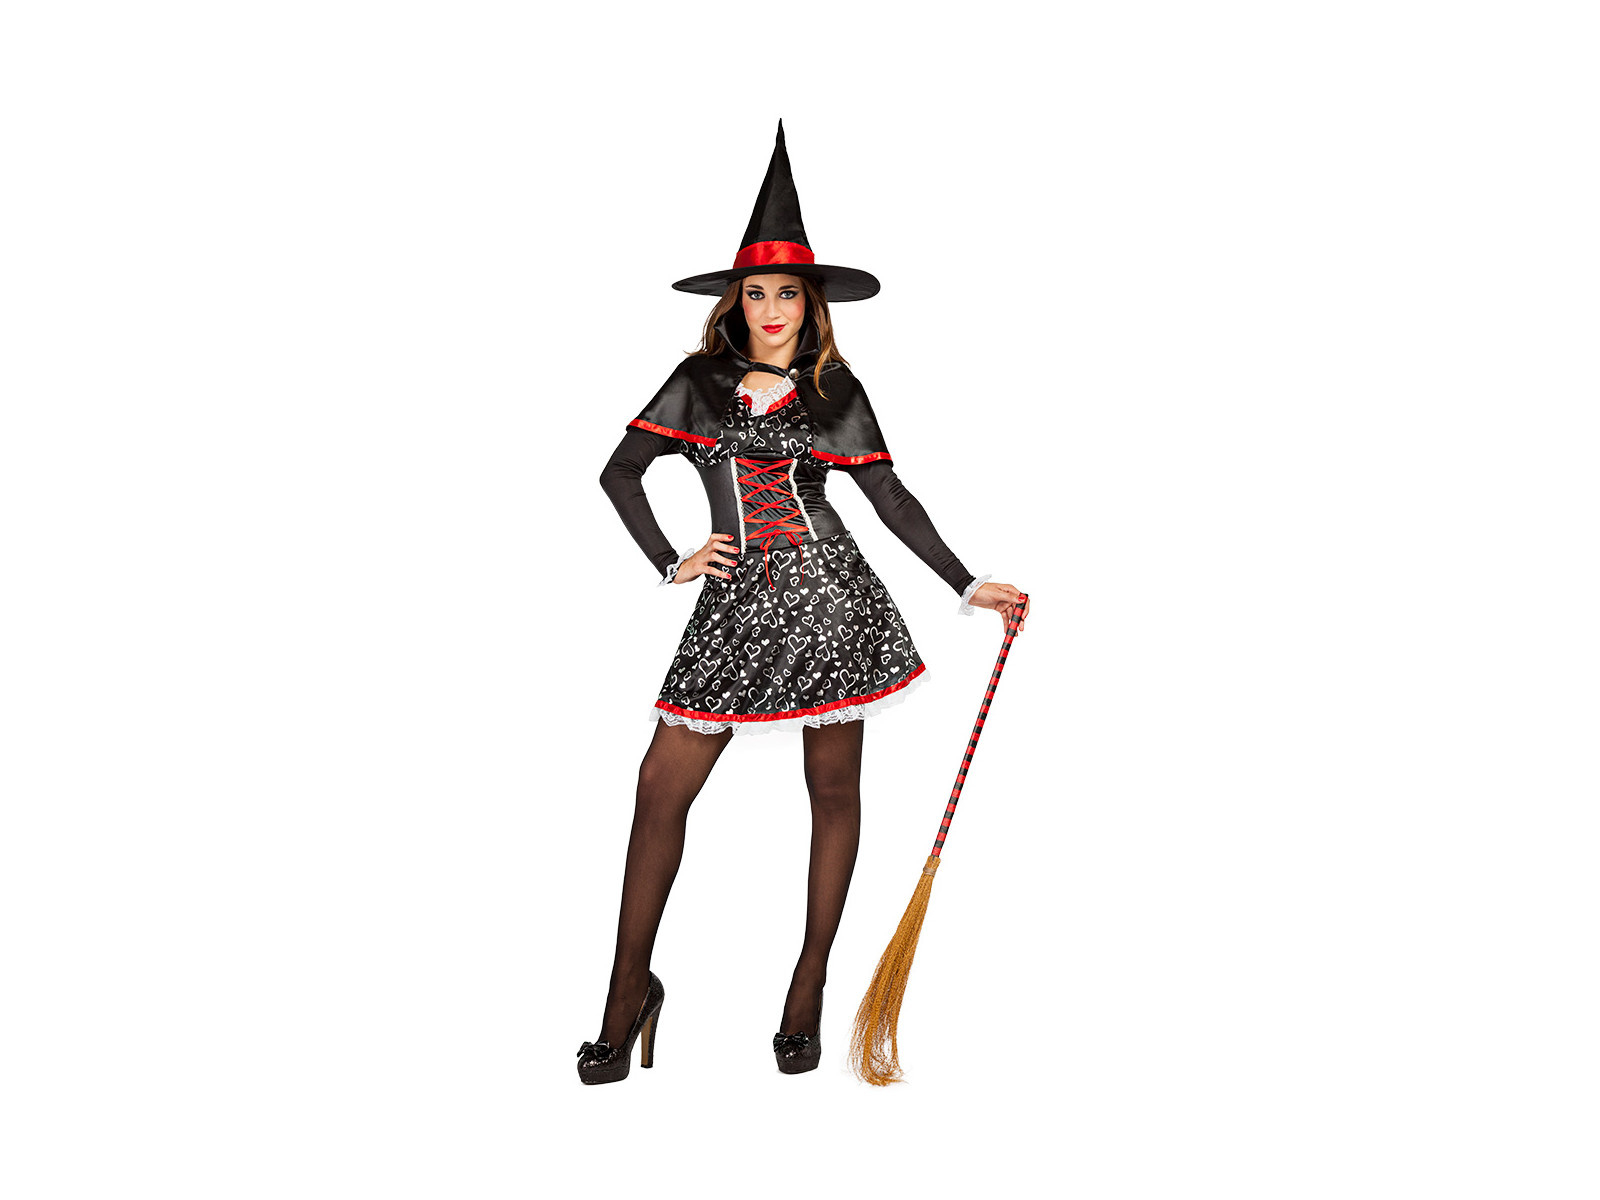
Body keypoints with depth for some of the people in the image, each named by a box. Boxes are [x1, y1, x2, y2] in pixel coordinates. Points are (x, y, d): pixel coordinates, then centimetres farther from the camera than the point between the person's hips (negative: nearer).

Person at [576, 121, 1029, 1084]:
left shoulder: (835, 389, 6)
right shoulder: (701, 380, 8)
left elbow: (891, 497, 7)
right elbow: (619, 472, 12)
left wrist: (970, 586, 4)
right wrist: (671, 563, 4)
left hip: (832, 601, -1)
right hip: (736, 603, 1)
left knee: (834, 794, 5)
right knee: (662, 786, -4)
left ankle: (809, 989, 19)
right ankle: (632, 992, 8)